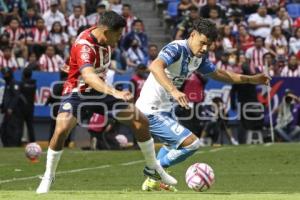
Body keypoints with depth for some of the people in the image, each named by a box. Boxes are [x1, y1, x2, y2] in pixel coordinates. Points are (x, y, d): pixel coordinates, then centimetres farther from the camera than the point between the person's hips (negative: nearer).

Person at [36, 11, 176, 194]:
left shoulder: (104, 37, -8)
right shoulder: (84, 46, -33)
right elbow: (88, 76, -51)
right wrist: (114, 92, -64)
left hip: (99, 90, 7)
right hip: (77, 92, -7)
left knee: (141, 121, 0)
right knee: (62, 129, -32)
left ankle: (152, 168, 20)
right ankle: (48, 176, -11)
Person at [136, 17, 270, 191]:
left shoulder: (199, 58, 6)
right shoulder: (176, 49, -22)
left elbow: (218, 74, 23)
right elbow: (155, 66, -42)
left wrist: (252, 79, 21)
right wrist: (173, 90, -55)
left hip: (164, 110, 11)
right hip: (152, 111, -11)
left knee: (175, 144, 33)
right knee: (192, 143, -15)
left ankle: (152, 182, 44)